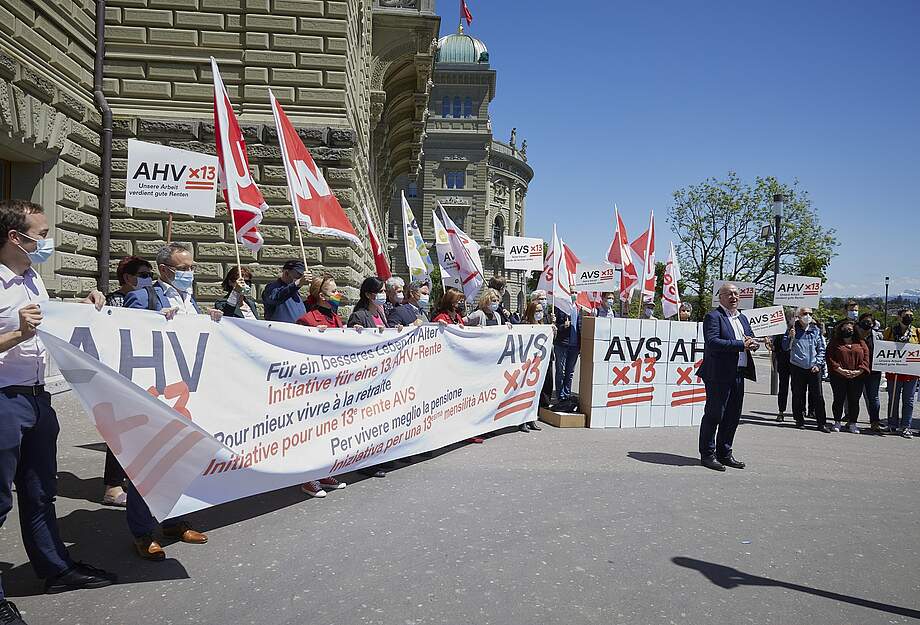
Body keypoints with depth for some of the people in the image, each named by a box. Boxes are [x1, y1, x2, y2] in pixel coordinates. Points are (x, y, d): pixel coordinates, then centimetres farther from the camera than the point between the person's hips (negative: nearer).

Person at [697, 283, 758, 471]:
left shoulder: (742, 318, 19)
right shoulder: (713, 316, -7)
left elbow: (752, 339, 21)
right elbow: (712, 342, -19)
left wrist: (753, 343, -3)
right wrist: (741, 345, -21)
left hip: (738, 374, 8)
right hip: (719, 374, -8)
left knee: (732, 416, 13)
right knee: (714, 415, -1)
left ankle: (725, 453, 25)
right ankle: (707, 455, 9)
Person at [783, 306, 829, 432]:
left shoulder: (816, 330, 6)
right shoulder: (793, 330, 1)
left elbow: (822, 349, 10)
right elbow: (785, 347, -1)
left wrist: (818, 364, 0)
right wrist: (790, 337, -18)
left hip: (814, 368, 1)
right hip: (797, 368, -1)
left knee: (818, 396, 0)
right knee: (798, 395, 5)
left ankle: (822, 423, 6)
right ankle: (799, 420, 16)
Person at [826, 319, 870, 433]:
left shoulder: (860, 343, 13)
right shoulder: (834, 343, 7)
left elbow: (866, 358, 5)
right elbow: (829, 358, -3)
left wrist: (859, 371, -10)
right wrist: (840, 370, -14)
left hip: (857, 378, 2)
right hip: (838, 377, -1)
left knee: (854, 400, 3)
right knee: (839, 399, 2)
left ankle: (852, 423, 12)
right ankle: (837, 422, 12)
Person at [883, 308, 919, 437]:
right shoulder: (890, 331, 3)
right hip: (894, 372, -1)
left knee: (908, 401, 3)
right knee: (893, 400, 7)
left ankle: (905, 427, 8)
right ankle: (893, 425, 18)